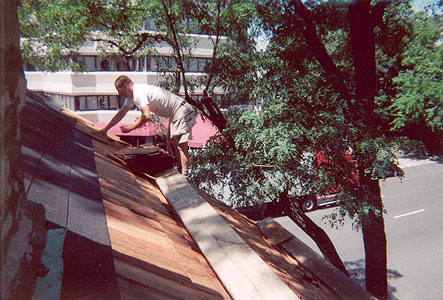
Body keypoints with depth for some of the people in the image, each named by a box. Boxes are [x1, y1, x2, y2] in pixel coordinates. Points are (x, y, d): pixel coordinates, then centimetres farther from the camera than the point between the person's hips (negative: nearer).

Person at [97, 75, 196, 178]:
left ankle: (184, 175, -16)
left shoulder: (139, 93, -23)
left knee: (181, 143, -16)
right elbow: (121, 113, 16)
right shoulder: (131, 96, 10)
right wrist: (105, 129, 16)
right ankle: (181, 169, 25)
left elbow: (146, 116, -32)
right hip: (174, 114, 11)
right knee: (171, 141, 17)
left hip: (181, 111, -11)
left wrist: (131, 127, -16)